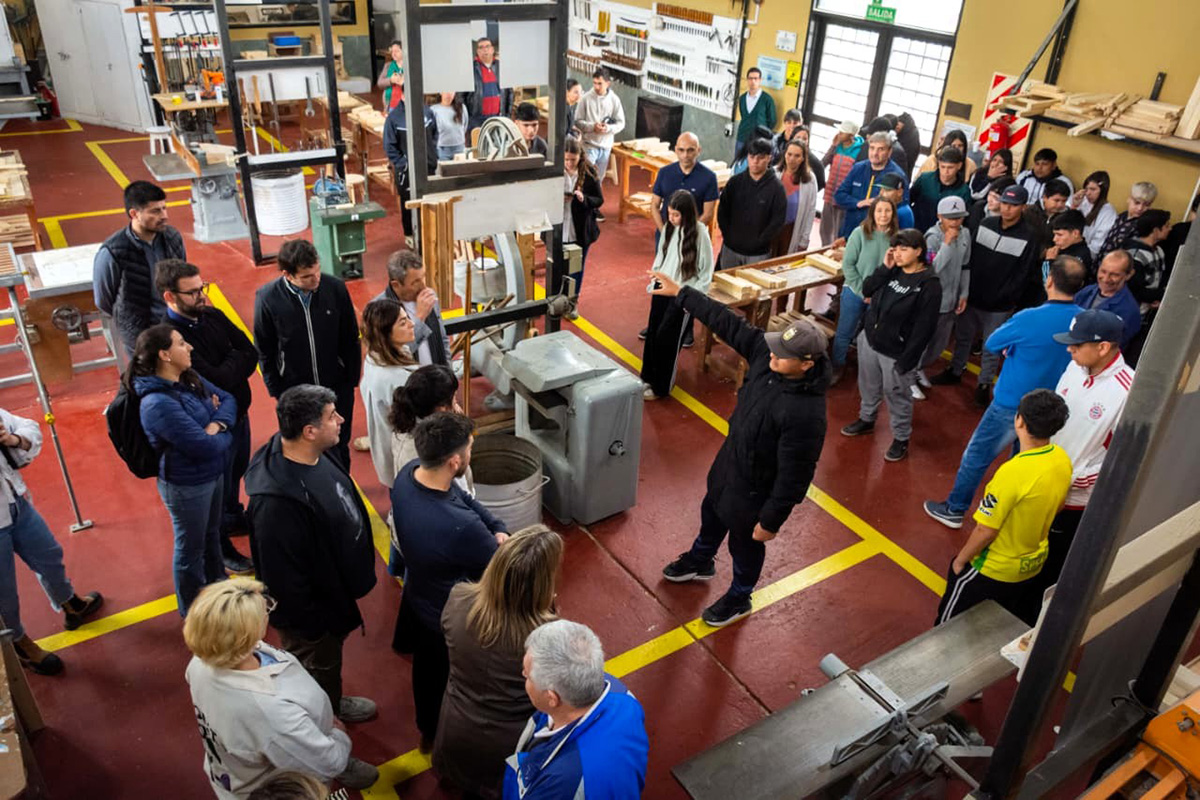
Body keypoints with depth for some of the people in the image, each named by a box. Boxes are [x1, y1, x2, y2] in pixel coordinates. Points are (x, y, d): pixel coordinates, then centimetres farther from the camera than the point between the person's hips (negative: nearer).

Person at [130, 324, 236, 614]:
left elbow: (228, 399, 1)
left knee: (212, 534, 29)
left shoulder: (189, 378, -4)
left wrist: (217, 424, -19)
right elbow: (205, 446, -31)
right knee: (191, 547, 14)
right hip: (188, 486, -8)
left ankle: (218, 583, 53)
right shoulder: (159, 404, -31)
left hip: (214, 473, 8)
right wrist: (226, 436, -9)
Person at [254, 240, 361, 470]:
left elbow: (351, 339, -3)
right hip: (295, 392, -1)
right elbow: (264, 352, -4)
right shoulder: (267, 298, -17)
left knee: (340, 448, 18)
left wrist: (352, 380, 0)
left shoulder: (335, 288, -16)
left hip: (338, 389, 1)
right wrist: (278, 392, -1)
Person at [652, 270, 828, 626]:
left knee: (745, 543, 20)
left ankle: (738, 598, 51)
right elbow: (728, 323, -12)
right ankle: (699, 562, 64)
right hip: (729, 459, 8)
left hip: (755, 487, -7)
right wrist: (680, 292, -12)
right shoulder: (766, 353, -21)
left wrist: (771, 521, -19)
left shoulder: (805, 414, -39)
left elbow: (794, 476, -30)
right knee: (711, 513, 32)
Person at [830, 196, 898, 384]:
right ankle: (836, 368, 28)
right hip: (855, 292, -1)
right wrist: (863, 291, -11)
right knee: (844, 333, 9)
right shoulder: (859, 233, -11)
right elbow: (848, 264, -9)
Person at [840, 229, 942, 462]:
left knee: (897, 396, 8)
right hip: (869, 340, 7)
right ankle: (866, 419, 49)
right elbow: (867, 290, 1)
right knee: (868, 386, 25)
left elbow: (924, 328, -20)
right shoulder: (894, 271, -1)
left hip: (896, 352, -7)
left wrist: (907, 360, -20)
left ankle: (901, 439, 27)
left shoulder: (929, 284, -20)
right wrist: (884, 268, -12)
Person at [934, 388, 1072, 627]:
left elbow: (985, 530, -25)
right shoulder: (1062, 460, -11)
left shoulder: (1014, 472, -34)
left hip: (993, 571, -7)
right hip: (1033, 565, 7)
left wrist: (960, 561, -9)